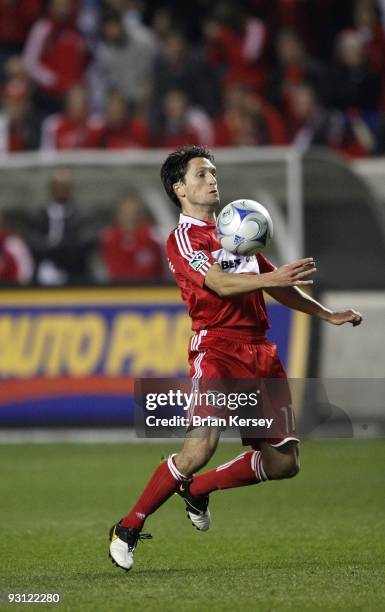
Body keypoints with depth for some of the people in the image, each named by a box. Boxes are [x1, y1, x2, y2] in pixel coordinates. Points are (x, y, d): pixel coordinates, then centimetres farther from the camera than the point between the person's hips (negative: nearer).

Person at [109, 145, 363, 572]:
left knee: (283, 463, 3)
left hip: (259, 352, 8)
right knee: (200, 447, -24)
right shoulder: (182, 237, -2)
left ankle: (197, 489, 24)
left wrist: (327, 315, 26)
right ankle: (129, 529, -8)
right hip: (217, 348, -8)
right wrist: (275, 277, -32)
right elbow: (221, 284, -19)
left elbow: (275, 288, 31)